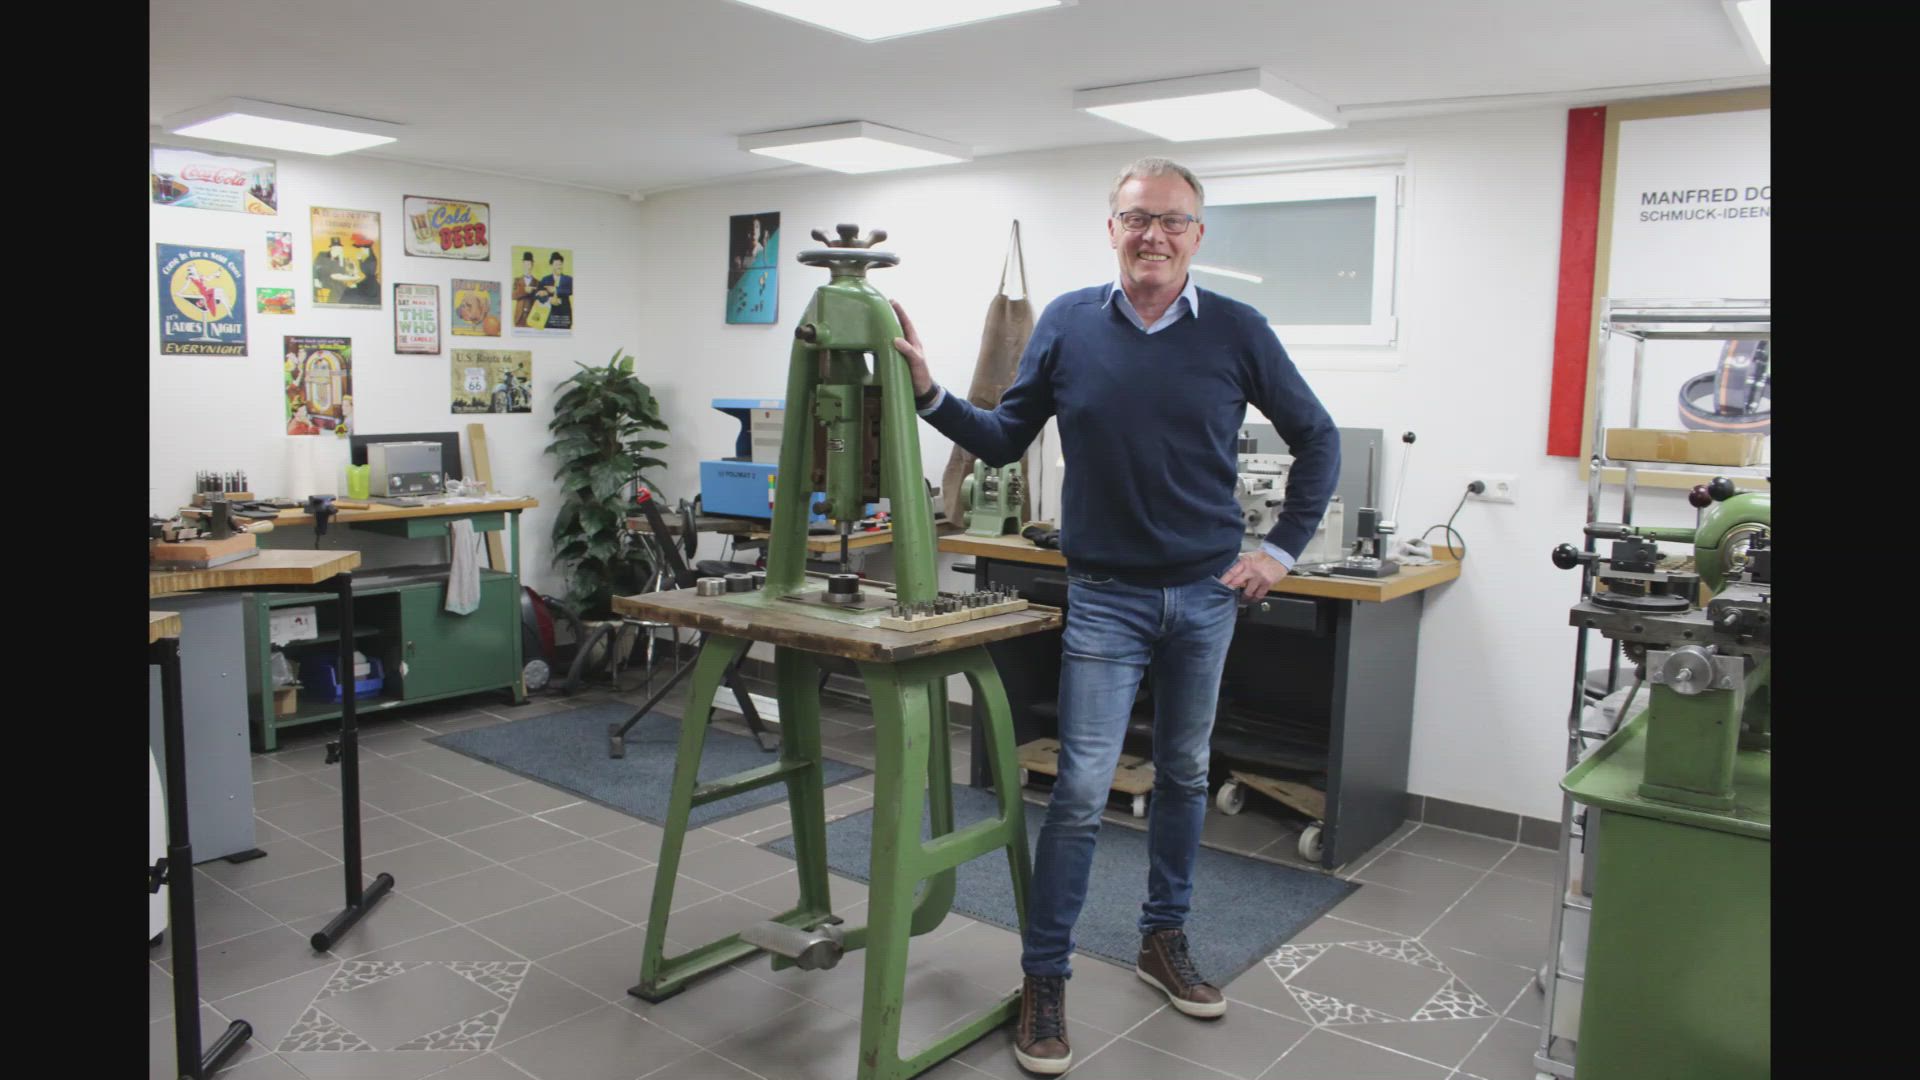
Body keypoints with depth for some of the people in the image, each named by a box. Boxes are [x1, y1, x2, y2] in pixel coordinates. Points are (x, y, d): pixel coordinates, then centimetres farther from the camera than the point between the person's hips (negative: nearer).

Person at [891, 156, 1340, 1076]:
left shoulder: (1237, 332, -3)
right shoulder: (1068, 325, -2)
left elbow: (1317, 441, 7)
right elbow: (1004, 440, 5)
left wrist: (1283, 548, 1)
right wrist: (929, 394, -9)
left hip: (1207, 593, 2)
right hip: (1105, 596, -2)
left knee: (1184, 774, 16)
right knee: (1081, 790, -5)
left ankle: (1164, 941, 34)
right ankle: (1042, 981, 9)